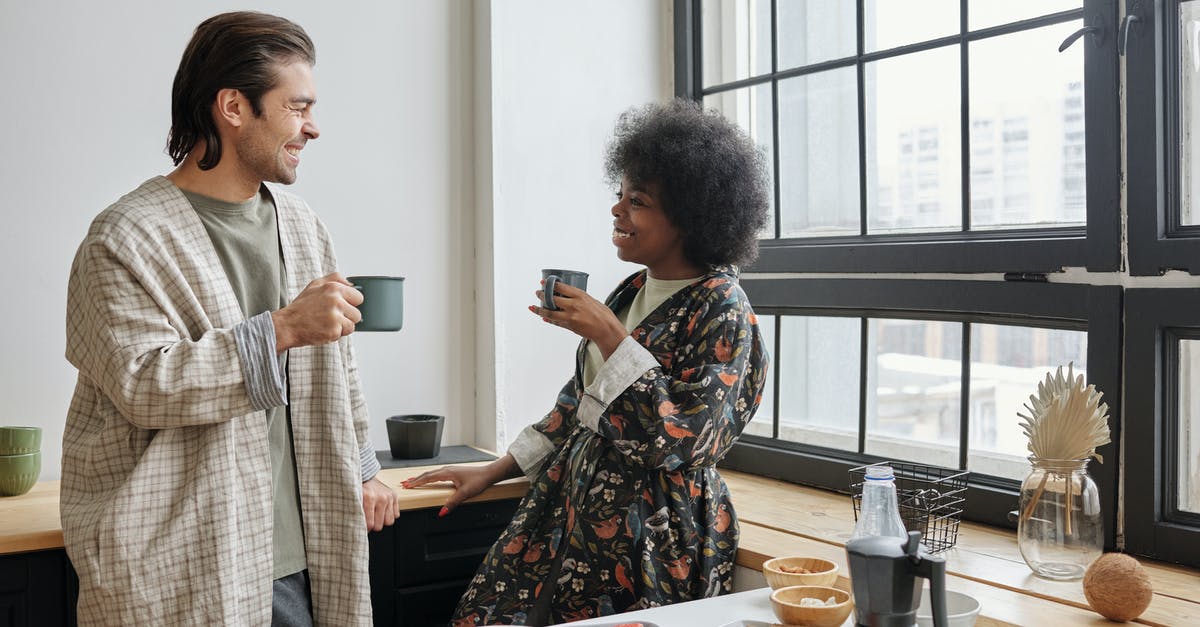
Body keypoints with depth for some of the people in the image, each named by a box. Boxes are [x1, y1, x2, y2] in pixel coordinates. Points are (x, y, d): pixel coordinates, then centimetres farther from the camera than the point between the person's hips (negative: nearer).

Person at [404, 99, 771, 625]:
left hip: (650, 541, -7)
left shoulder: (722, 313, -14)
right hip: (570, 515, 7)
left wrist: (610, 337, -22)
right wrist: (495, 471, 16)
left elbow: (678, 441, -21)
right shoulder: (634, 291, 8)